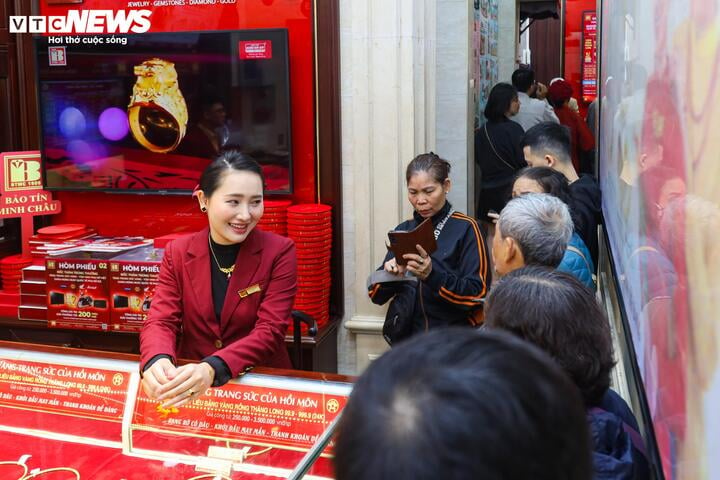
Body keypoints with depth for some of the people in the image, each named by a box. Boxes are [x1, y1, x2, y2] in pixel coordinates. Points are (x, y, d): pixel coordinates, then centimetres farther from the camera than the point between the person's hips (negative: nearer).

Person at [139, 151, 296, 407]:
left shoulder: (279, 252, -6)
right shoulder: (177, 252, 3)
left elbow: (270, 330, -13)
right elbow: (161, 320, -4)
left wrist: (213, 368, -30)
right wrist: (157, 362, -26)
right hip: (188, 385, 2)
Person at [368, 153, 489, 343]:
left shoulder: (465, 228, -1)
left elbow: (477, 295, -7)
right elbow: (376, 295, 14)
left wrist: (432, 275, -21)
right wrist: (389, 275, -7)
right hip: (405, 338, 5)